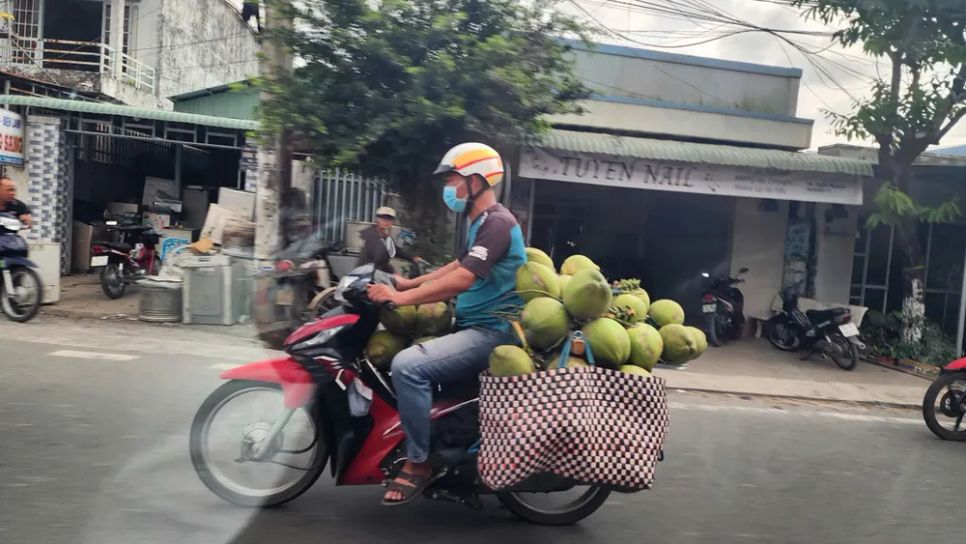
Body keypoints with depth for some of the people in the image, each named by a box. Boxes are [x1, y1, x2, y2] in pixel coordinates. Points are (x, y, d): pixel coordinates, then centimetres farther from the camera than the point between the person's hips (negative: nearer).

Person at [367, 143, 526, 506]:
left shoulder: (496, 222, -16)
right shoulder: (482, 223, 17)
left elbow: (462, 280, -27)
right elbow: (458, 266, 30)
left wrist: (402, 297, -24)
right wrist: (409, 283, 21)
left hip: (492, 331, -11)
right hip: (475, 327, 11)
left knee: (407, 366, -27)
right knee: (406, 350, 21)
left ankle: (419, 463, -13)